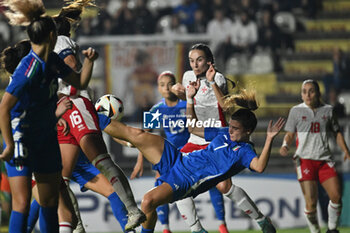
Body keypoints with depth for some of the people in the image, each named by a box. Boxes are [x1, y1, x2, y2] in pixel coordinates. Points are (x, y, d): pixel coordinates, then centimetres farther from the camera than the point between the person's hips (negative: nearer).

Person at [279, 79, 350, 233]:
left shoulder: (327, 110, 10)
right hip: (305, 159, -2)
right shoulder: (296, 111, 5)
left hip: (325, 159, 2)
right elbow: (290, 134, 8)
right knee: (311, 202, -13)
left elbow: (337, 133, 20)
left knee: (336, 196, -9)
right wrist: (285, 145, -13)